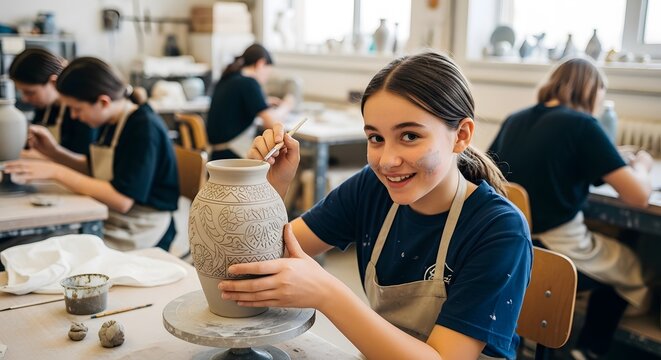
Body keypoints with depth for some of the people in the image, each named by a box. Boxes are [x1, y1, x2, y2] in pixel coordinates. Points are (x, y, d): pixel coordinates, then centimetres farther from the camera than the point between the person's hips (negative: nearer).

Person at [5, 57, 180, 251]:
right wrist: (55, 152, 3)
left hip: (139, 235, -8)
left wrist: (57, 171, -21)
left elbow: (122, 200, -26)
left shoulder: (145, 128, -19)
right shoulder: (110, 123, 7)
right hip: (109, 220, 8)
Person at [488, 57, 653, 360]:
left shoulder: (514, 120, 4)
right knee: (629, 266, 25)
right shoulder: (582, 125, -12)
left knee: (609, 251, 31)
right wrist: (640, 164, 8)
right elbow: (638, 196, -15)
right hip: (556, 256, -6)